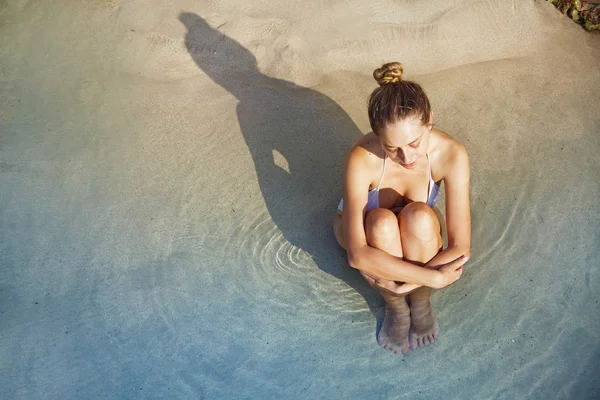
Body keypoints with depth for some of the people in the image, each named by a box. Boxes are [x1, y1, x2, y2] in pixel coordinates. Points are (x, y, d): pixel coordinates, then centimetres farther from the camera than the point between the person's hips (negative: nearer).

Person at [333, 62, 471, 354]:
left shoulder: (451, 154, -31)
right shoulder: (362, 159, -37)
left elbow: (460, 247, -29)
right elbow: (357, 255, -41)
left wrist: (395, 279, -32)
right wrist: (434, 277, -39)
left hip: (418, 234, 2)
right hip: (368, 229, -1)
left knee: (418, 216, -35)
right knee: (382, 222, -37)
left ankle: (421, 300, -6)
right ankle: (395, 306, -8)